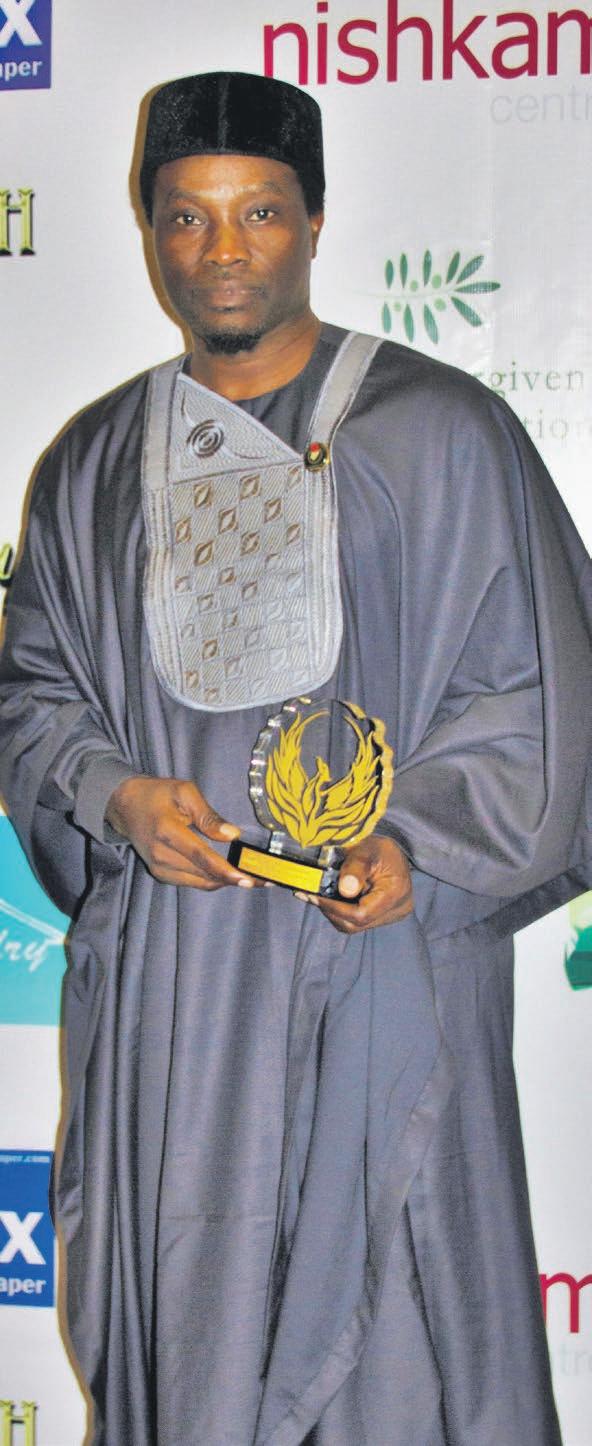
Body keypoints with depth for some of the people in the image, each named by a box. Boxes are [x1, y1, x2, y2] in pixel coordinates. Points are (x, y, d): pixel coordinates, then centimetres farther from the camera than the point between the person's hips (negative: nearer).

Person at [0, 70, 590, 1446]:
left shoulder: (439, 430, -1)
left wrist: (416, 841, -16)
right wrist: (117, 797, -6)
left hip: (381, 963, -3)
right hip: (166, 970, 3)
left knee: (391, 1329, 3)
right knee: (189, 1314, 9)